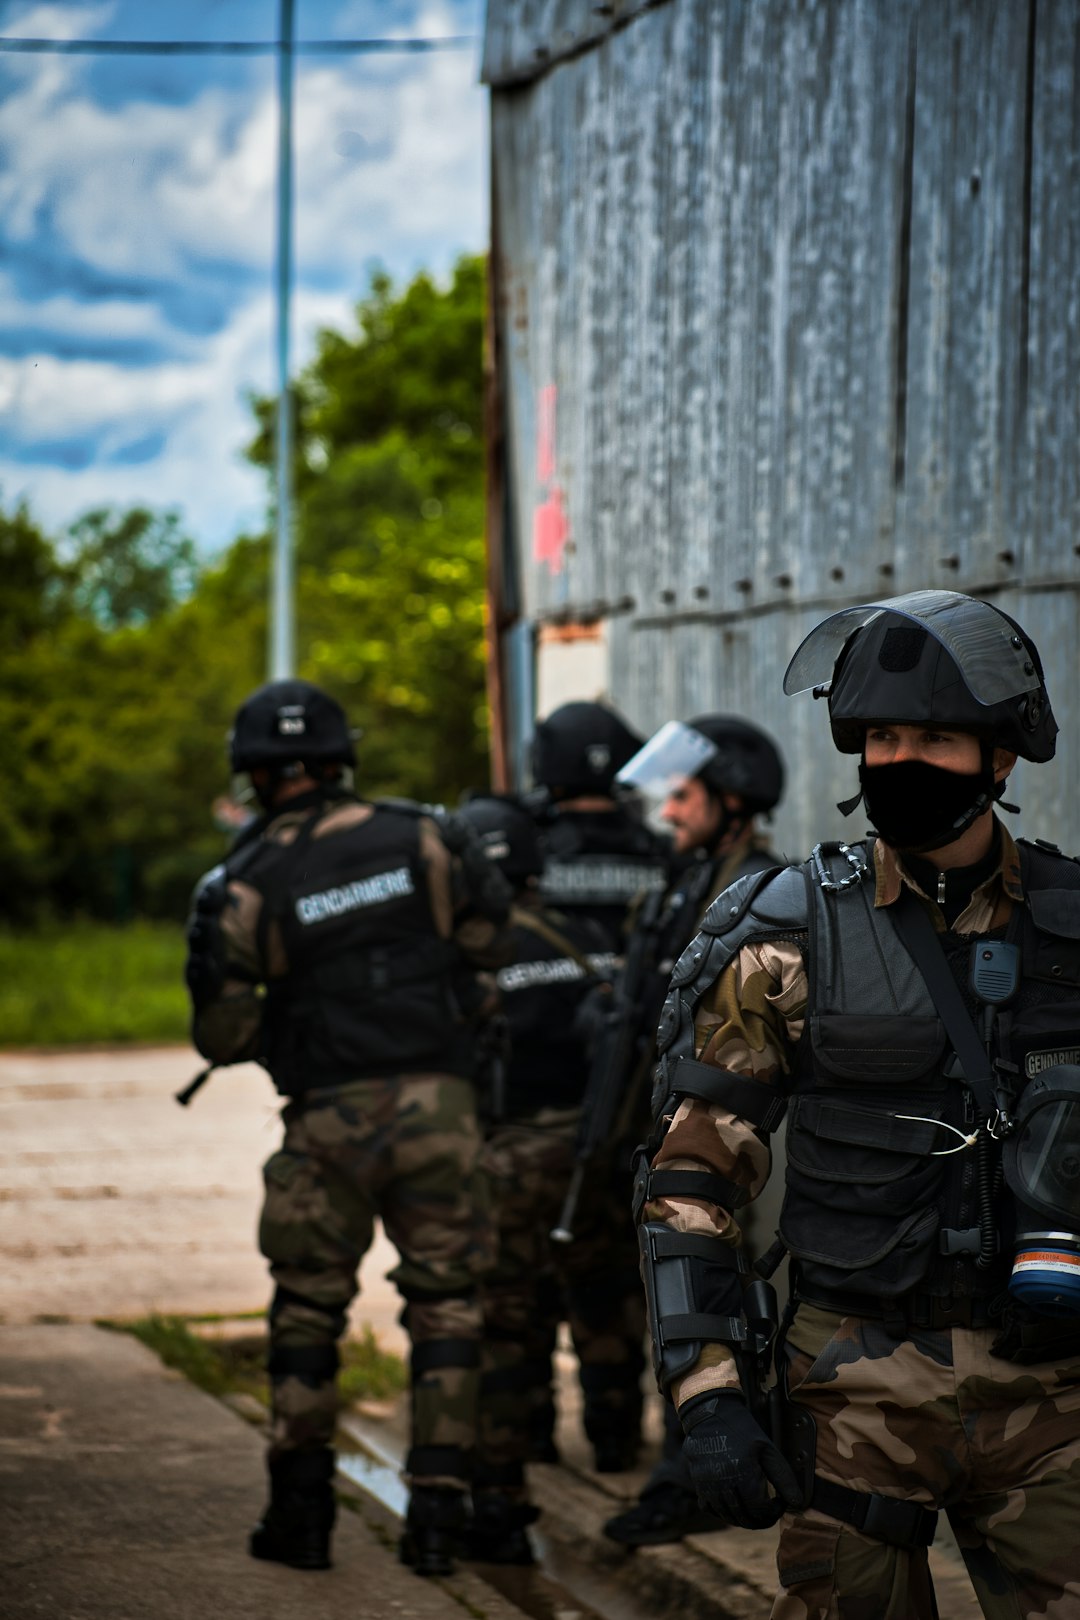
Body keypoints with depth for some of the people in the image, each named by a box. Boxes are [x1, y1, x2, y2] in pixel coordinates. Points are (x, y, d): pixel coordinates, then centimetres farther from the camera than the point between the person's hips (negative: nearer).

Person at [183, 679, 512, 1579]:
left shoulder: (242, 884, -4)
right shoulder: (424, 835, 0)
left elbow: (222, 1033, -3)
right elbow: (494, 940, 7)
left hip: (329, 1117, -1)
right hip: (438, 1101, 1)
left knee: (308, 1306, 13)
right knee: (446, 1299, 8)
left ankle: (301, 1511, 15)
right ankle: (437, 1511, 4)